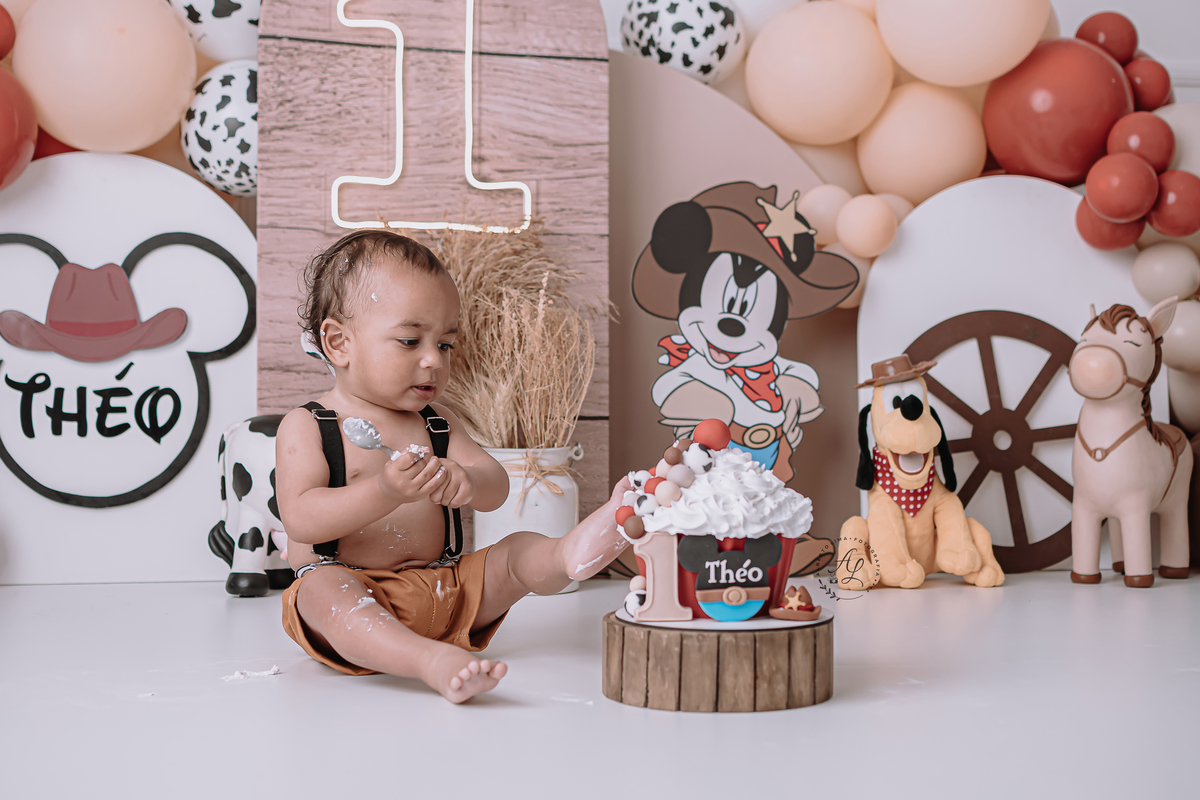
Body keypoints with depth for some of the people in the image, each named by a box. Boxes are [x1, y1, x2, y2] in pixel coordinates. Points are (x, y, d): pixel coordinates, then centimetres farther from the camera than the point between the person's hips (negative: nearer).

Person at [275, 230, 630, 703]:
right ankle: (433, 663, -58)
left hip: (443, 593, 5)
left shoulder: (435, 422, 13)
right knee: (324, 590, -36)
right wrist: (384, 492, -33)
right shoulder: (306, 427, -3)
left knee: (519, 552, -11)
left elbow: (496, 489, 2)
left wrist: (466, 480, -25)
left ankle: (571, 554, -46)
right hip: (349, 589, -5)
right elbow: (300, 520, -17)